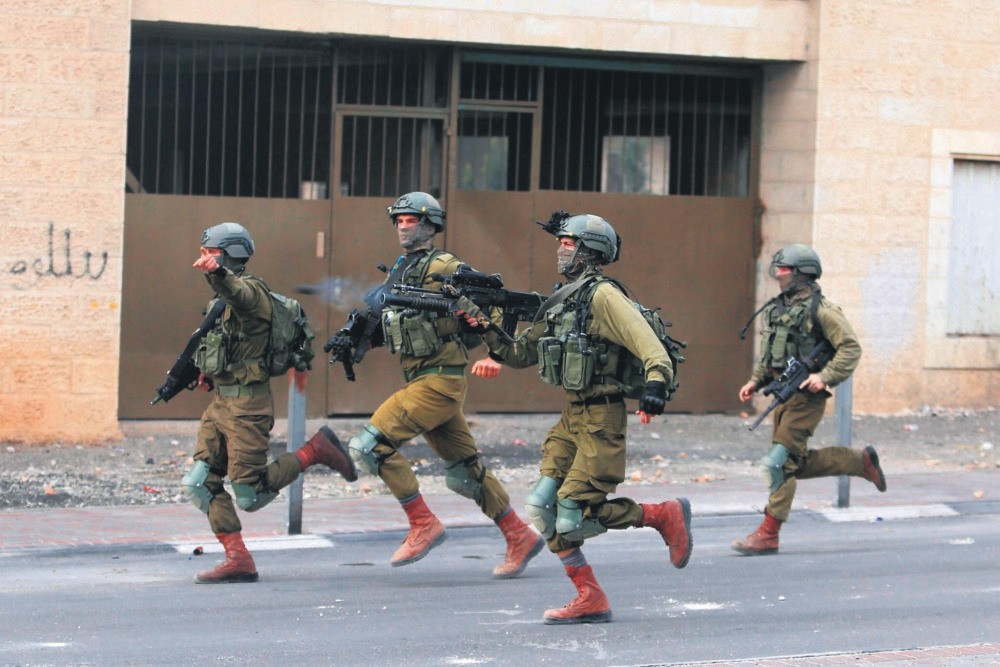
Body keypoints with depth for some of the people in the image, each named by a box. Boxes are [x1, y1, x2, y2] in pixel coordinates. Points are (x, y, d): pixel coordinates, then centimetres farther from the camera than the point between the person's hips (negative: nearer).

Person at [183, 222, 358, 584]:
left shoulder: (251, 290, -13)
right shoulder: (224, 297, 17)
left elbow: (239, 295, -40)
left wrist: (216, 272, -61)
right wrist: (211, 371, 15)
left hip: (246, 405, -9)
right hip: (221, 401, 9)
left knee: (250, 496, -8)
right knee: (199, 484, 0)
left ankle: (316, 451, 7)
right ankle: (238, 560, 2)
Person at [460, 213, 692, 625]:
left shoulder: (602, 296, -11)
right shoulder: (560, 301, 16)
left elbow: (649, 344, -21)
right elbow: (521, 354, 21)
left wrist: (656, 383, -38)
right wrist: (484, 327, 8)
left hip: (601, 419, -9)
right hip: (571, 416, 9)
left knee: (576, 516, -12)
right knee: (543, 506, -1)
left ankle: (666, 516, 7)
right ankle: (590, 600, 4)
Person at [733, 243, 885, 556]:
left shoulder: (819, 309, -11)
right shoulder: (776, 308, 14)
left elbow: (851, 348, -13)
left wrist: (825, 376, -23)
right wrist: (755, 381, 12)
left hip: (806, 396, -9)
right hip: (783, 394, 9)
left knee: (781, 462, -11)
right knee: (798, 463, 14)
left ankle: (768, 534, -7)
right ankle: (861, 461, 30)